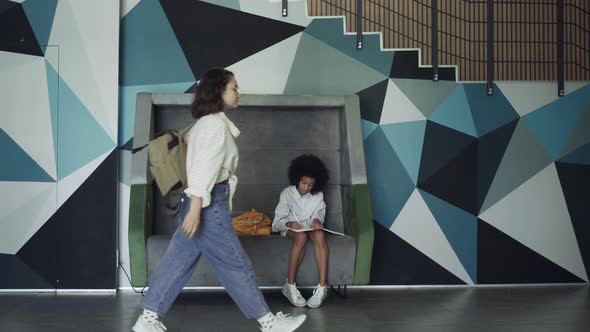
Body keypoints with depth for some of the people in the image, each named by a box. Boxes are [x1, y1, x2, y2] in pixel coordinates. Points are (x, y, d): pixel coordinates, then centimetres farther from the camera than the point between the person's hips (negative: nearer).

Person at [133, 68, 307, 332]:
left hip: (200, 203, 10)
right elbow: (203, 167, -21)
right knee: (235, 264, -2)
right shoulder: (216, 124, -13)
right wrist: (195, 209, -26)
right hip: (208, 204, -10)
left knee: (178, 261, 11)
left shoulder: (205, 123, 19)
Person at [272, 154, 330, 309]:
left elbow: (319, 214, 2)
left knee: (320, 235, -35)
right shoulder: (287, 193, -7)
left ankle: (322, 287, -42)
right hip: (291, 228, -2)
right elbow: (278, 222, -7)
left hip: (310, 226, 2)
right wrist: (289, 224, -30)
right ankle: (290, 285, -33)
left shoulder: (318, 195, 0)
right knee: (301, 237, -39)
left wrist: (317, 220, -23)